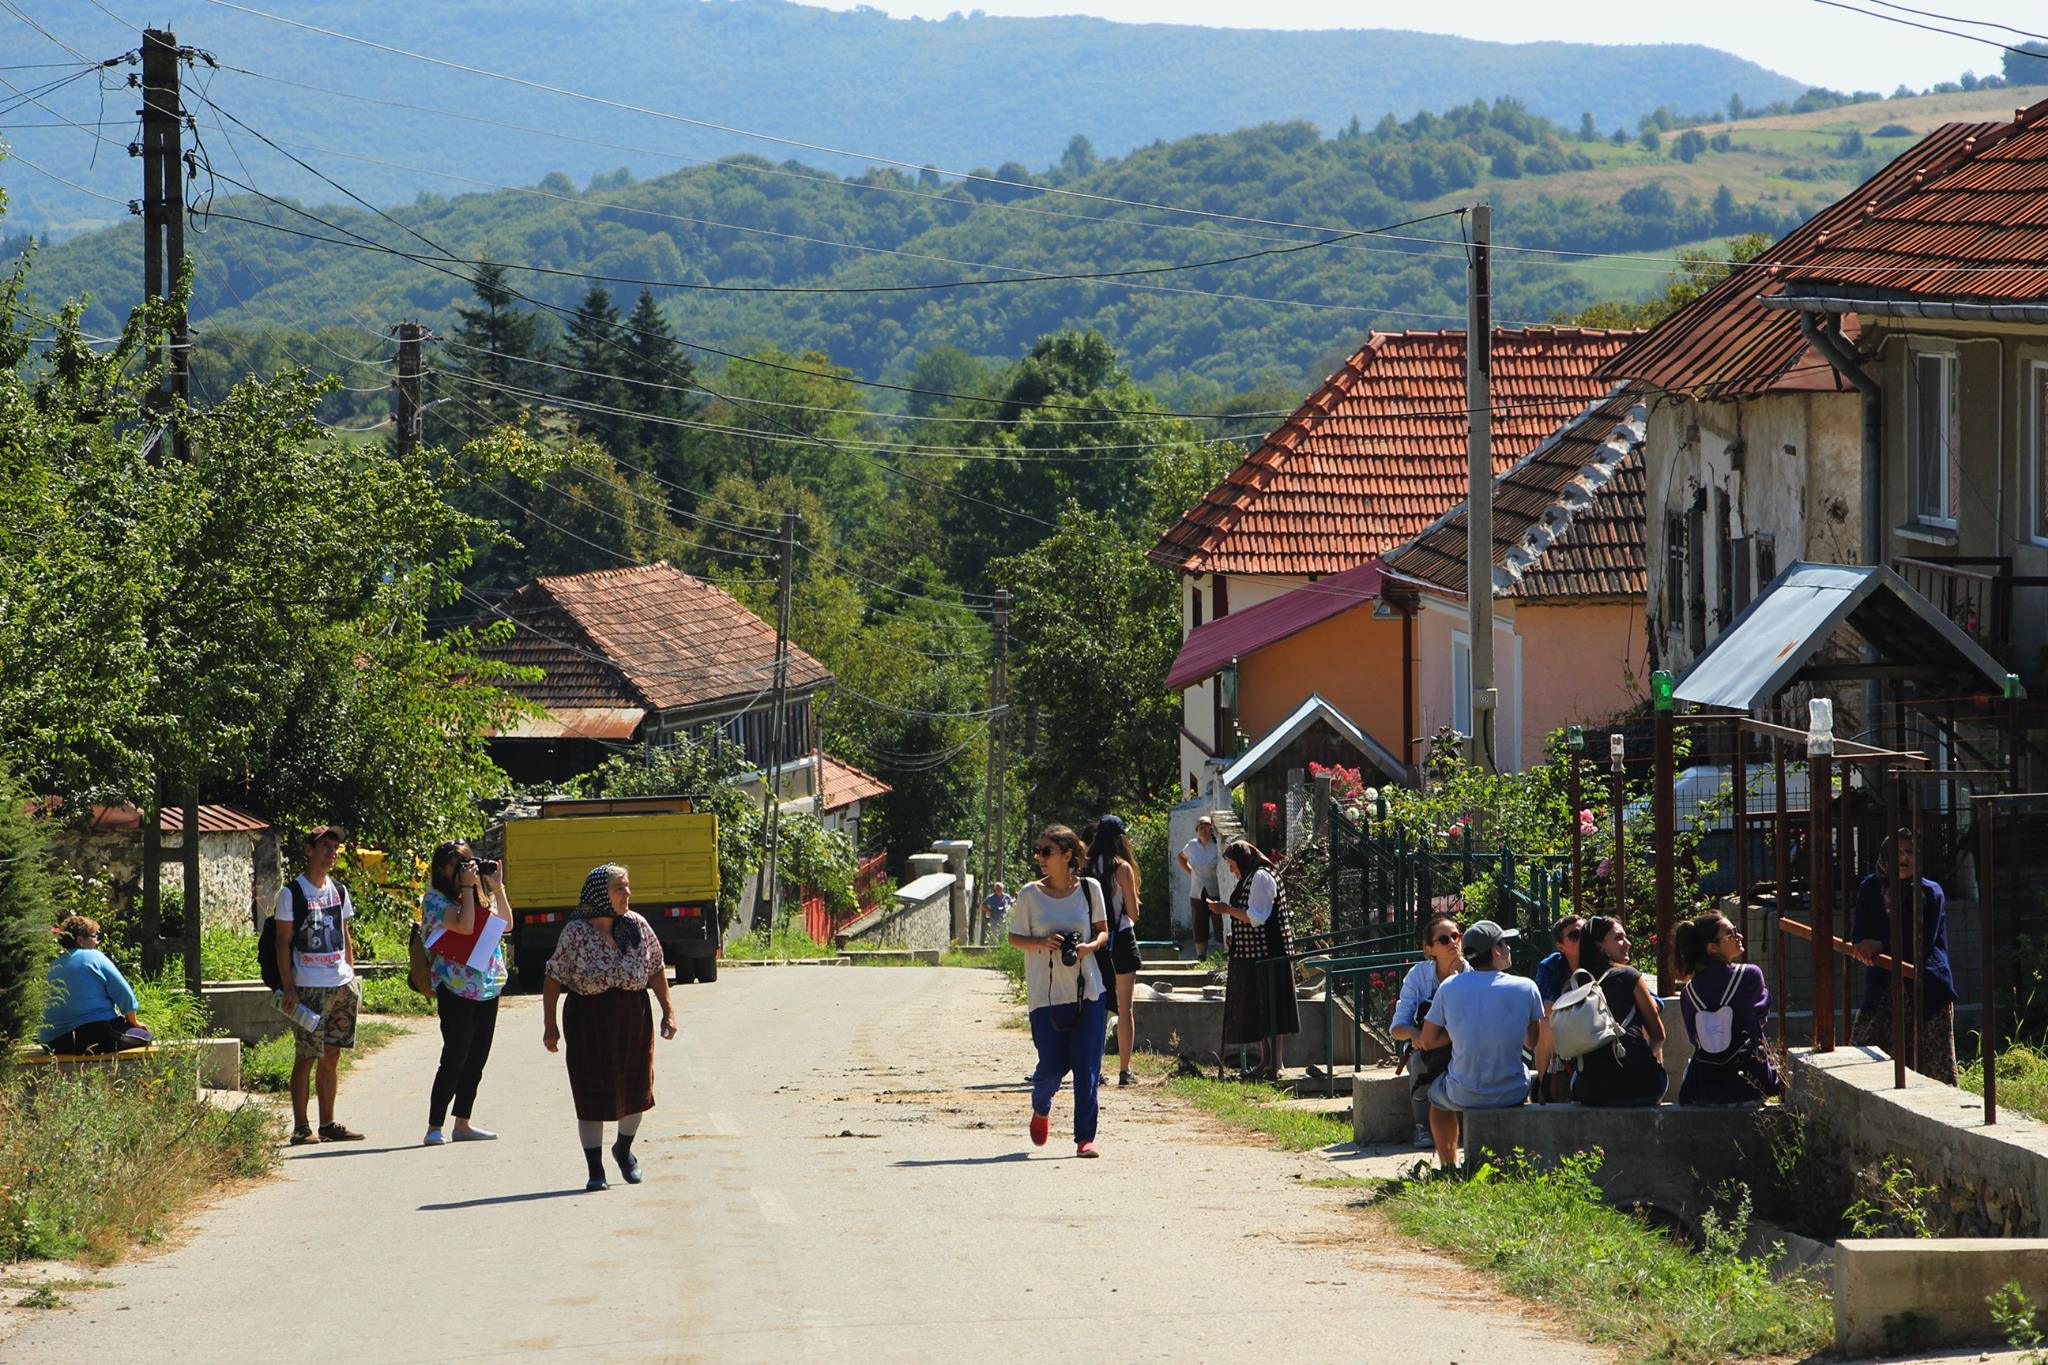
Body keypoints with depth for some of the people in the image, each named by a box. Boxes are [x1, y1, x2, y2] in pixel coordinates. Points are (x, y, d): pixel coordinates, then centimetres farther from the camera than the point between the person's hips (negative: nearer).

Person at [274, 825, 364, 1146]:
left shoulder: (339, 891, 14)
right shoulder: (292, 893, -4)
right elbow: (283, 942, -6)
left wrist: (352, 976, 13)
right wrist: (288, 988, -12)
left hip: (342, 985, 6)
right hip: (309, 987, -6)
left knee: (331, 1057, 9)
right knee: (306, 1058, -5)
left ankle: (328, 1123, 14)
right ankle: (300, 1127, -1)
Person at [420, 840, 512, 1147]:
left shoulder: (478, 896, 13)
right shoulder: (436, 900, -8)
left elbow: (506, 924, 11)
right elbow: (464, 925, -21)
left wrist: (497, 888, 5)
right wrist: (466, 887, -15)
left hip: (487, 989, 7)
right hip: (456, 991, -7)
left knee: (476, 1061, 10)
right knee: (454, 1061, -10)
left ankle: (462, 1124, 18)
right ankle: (434, 1129, -7)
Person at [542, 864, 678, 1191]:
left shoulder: (637, 925, 1)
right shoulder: (576, 931, -10)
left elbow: (656, 970, 10)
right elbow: (554, 979, -7)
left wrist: (668, 1010, 7)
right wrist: (550, 1025, -10)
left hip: (633, 1016, 4)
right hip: (588, 1017, -4)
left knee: (635, 1089, 10)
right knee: (592, 1096, -1)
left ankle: (624, 1150, 36)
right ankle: (595, 1170, 8)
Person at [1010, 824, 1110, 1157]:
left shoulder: (1089, 889, 2)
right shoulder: (1030, 894, -1)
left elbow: (1103, 931, 12)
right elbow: (1014, 938, 5)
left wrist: (1089, 947, -10)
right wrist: (1041, 943, -14)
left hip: (1087, 991, 1)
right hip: (1046, 993, -1)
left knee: (1087, 1066, -5)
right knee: (1052, 1064, 1)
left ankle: (1085, 1138, -1)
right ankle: (1040, 1110, 34)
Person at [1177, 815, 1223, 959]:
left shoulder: (1217, 845, -7)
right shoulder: (1192, 846, 7)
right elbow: (1181, 857, 26)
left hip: (1216, 893, -4)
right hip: (1197, 894, 4)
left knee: (1220, 929, -6)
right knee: (1199, 930, 7)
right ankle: (1201, 960, 14)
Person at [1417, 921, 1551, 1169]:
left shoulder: (1449, 988, -6)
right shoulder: (1525, 988, -8)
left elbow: (1427, 1041, 1)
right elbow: (1533, 1041, 5)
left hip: (1462, 1096, 0)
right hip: (1512, 1093, 0)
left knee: (1436, 1093, 36)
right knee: (1536, 1076, 37)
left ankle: (1448, 1167, 39)